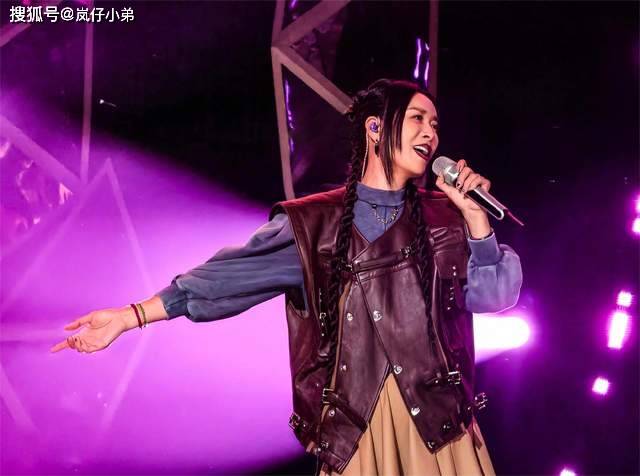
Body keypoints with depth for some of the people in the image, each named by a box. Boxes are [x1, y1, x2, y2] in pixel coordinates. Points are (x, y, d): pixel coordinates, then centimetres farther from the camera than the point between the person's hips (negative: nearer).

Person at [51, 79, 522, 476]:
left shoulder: (444, 215, 10)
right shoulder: (314, 223, 3)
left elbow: (495, 295, 7)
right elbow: (234, 273, 0)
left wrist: (475, 216, -4)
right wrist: (132, 315, -5)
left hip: (440, 416, 2)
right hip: (353, 420, -1)